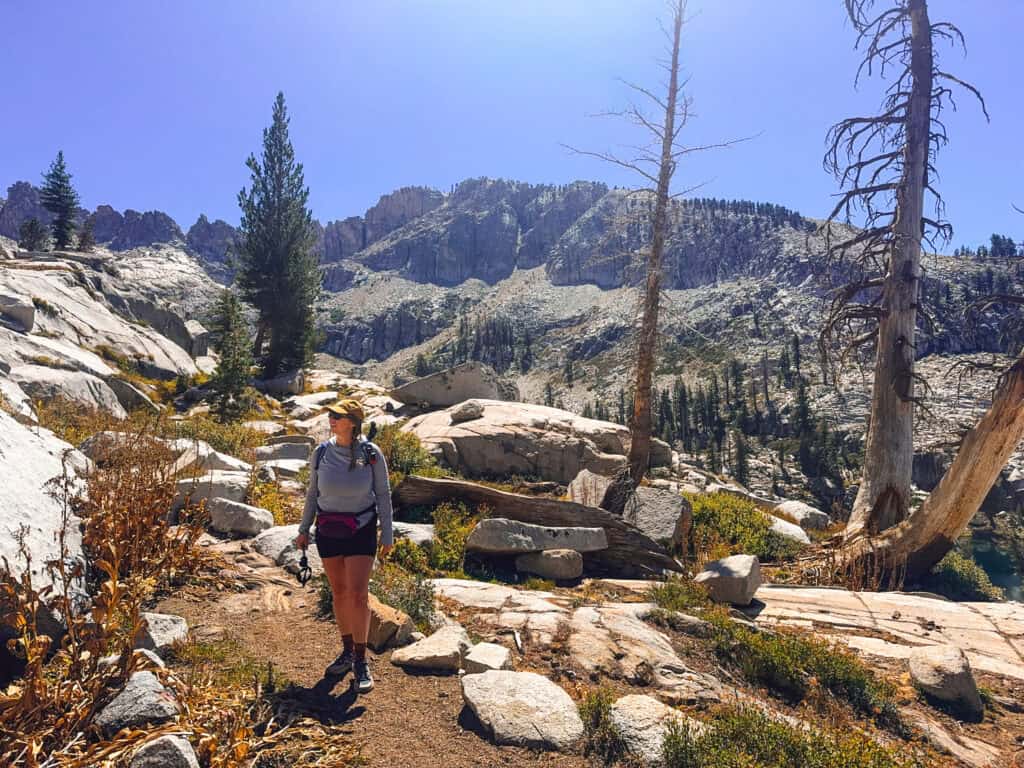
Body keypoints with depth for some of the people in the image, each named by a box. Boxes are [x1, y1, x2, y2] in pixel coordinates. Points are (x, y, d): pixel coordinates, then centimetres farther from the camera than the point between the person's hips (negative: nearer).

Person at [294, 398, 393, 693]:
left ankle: (361, 662, 8)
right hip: (328, 532, 3)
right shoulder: (321, 453, -3)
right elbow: (312, 492, 9)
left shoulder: (371, 454, -11)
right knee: (339, 592, 13)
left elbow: (383, 494, -4)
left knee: (358, 594, -7)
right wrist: (303, 529, 11)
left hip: (361, 531, -3)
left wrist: (387, 535, -3)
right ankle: (347, 652, 30)